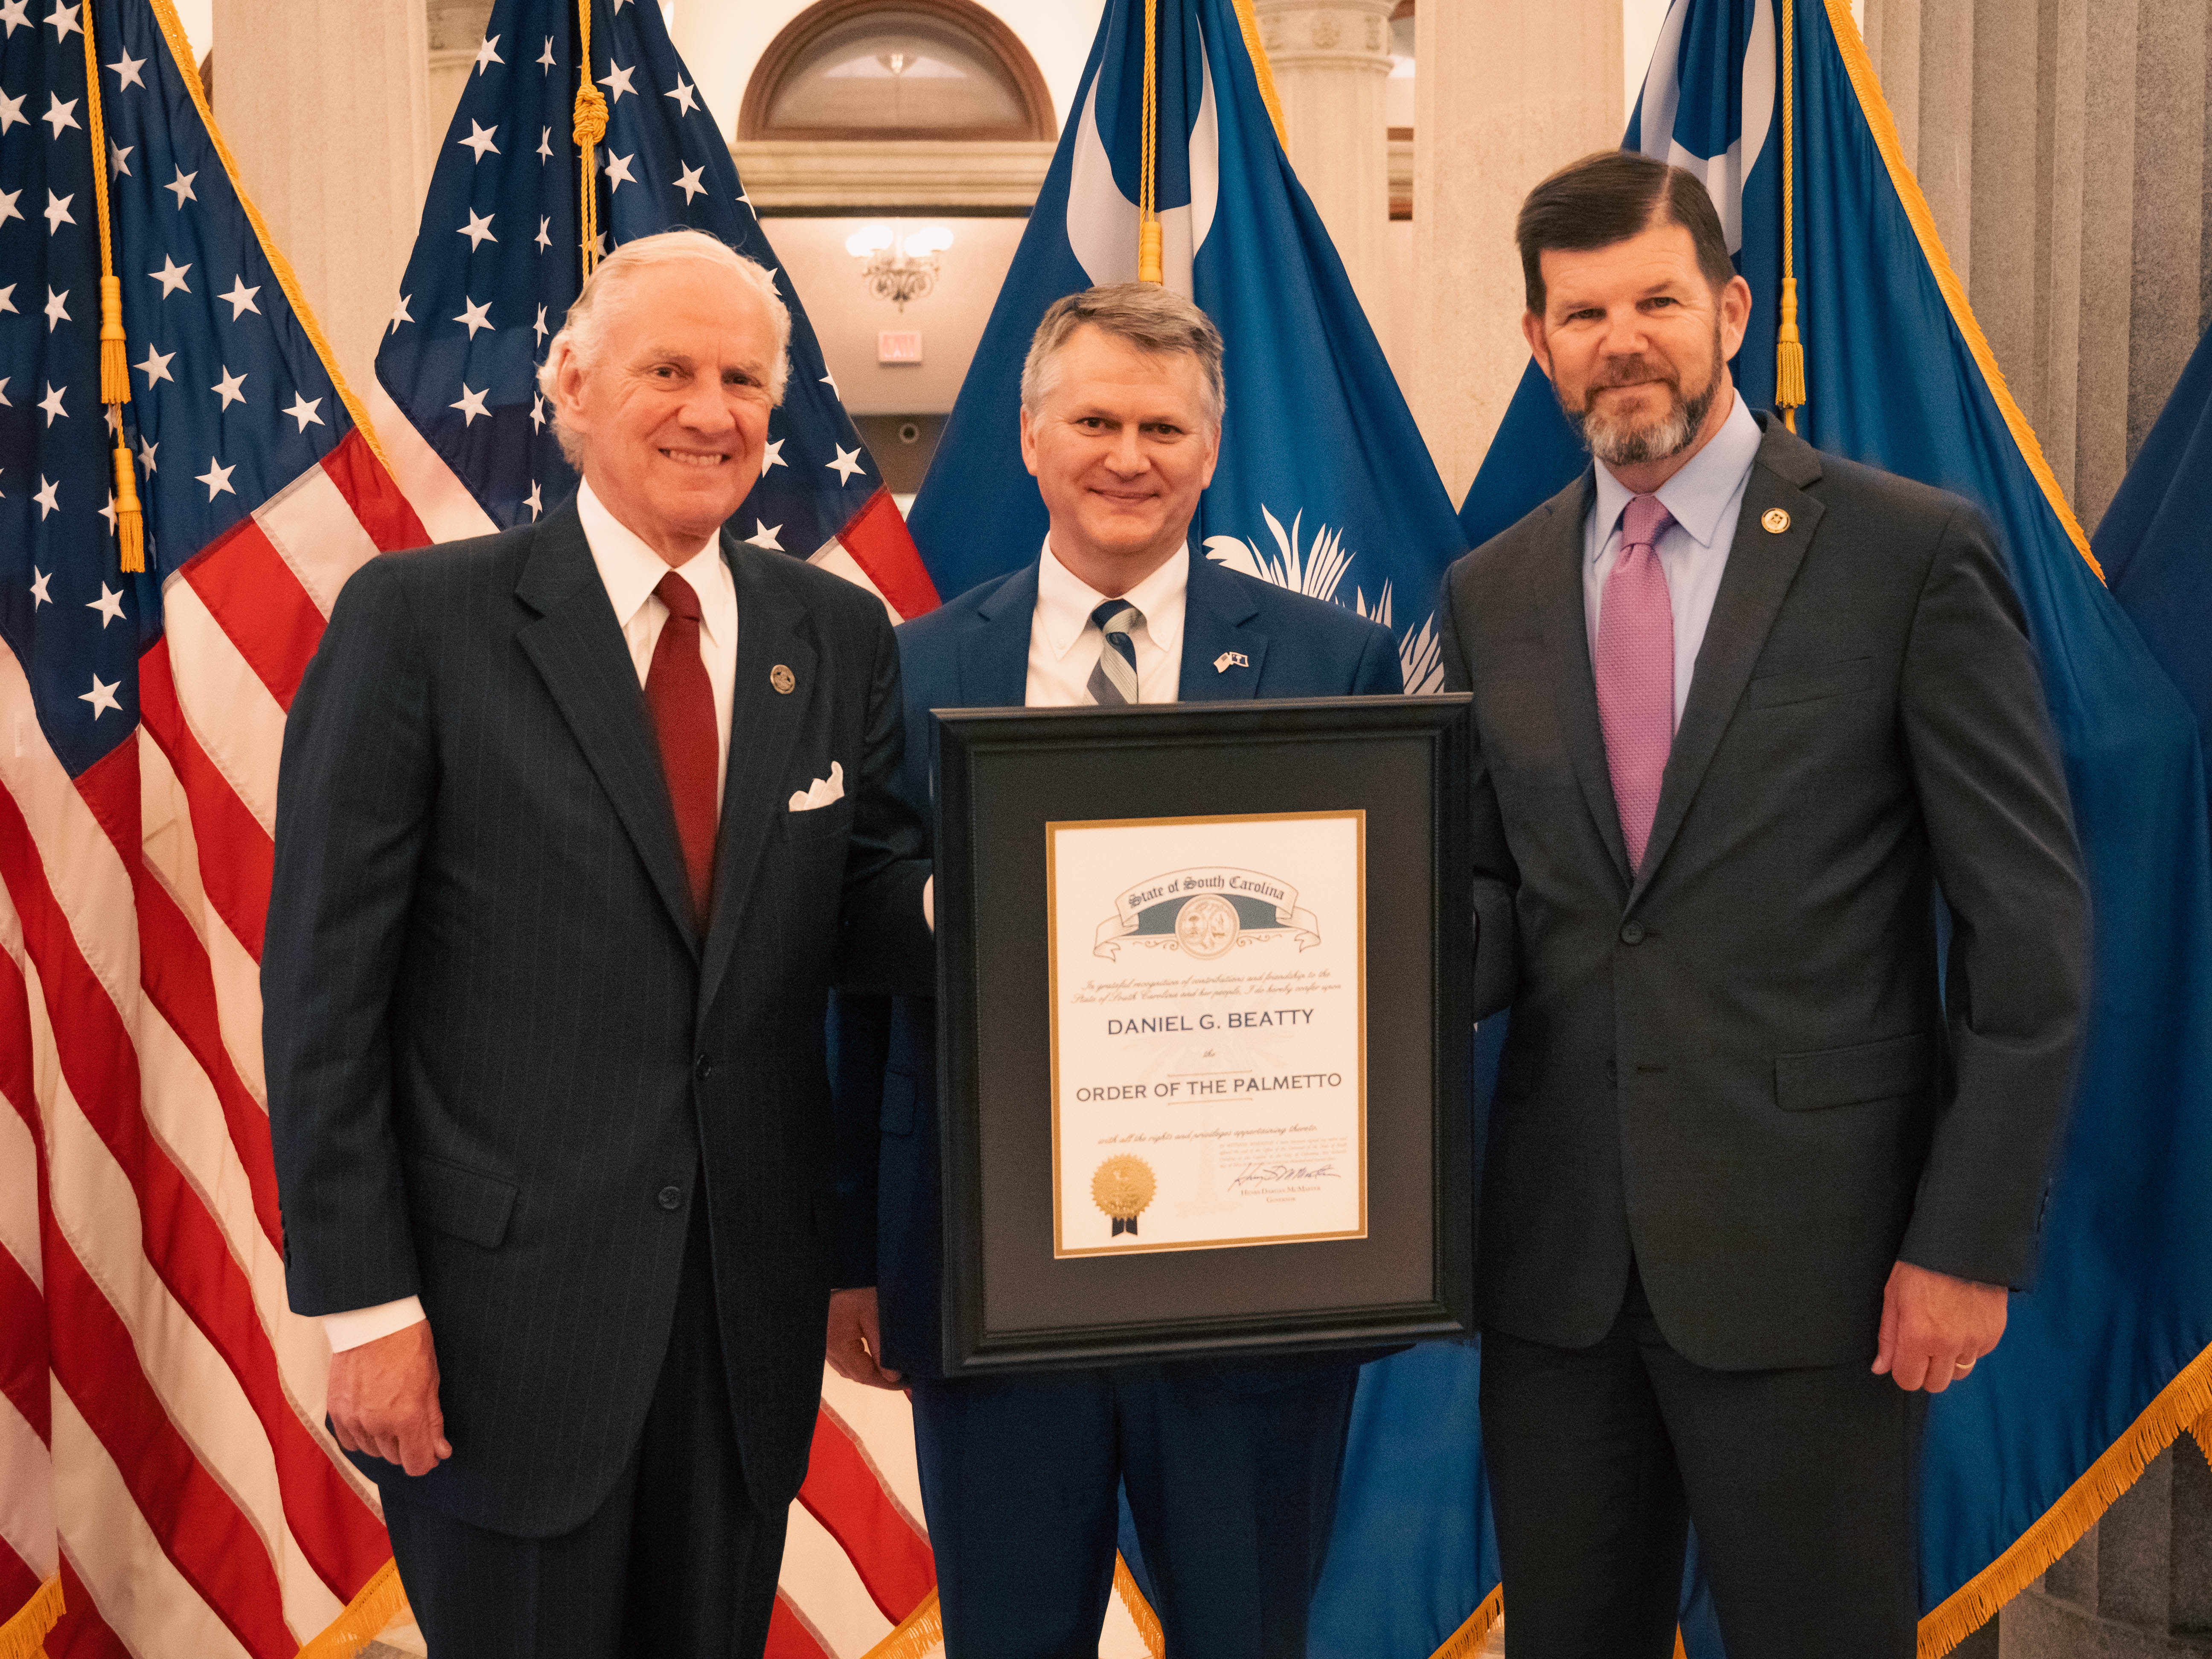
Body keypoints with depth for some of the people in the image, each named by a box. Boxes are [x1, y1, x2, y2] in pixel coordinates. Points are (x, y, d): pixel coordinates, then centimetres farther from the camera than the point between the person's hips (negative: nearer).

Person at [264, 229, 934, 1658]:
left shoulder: (839, 637, 5)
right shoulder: (419, 620, -6)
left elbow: (861, 918, 6)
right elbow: (325, 983, -8)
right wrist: (362, 1299, -11)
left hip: (754, 1308, 4)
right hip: (505, 1305, -4)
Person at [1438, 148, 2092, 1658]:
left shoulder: (1913, 553, -5)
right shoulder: (1490, 595, 8)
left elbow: (2031, 927, -6)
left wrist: (1973, 1243, -9)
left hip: (1813, 1255, -4)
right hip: (1558, 1254, 4)